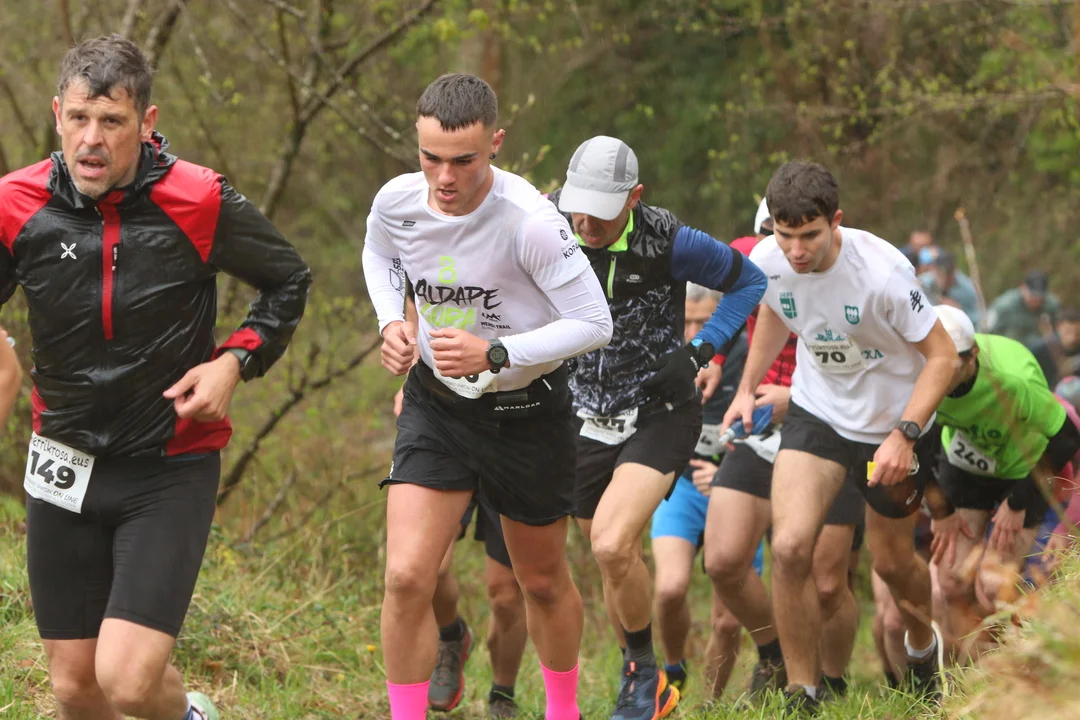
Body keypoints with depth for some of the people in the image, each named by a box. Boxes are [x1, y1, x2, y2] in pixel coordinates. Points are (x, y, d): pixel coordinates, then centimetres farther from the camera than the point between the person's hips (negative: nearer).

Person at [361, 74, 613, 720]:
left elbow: (594, 324, -22)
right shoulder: (398, 201, -14)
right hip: (435, 401, 2)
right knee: (407, 578, -15)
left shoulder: (531, 221, -28)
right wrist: (392, 322, -5)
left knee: (544, 581, 16)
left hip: (527, 412, -2)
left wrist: (494, 355, -31)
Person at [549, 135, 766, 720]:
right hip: (587, 421, 5)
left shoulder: (668, 242, -19)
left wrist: (699, 351, -14)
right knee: (616, 561, 12)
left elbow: (749, 281, -3)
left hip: (659, 415, -5)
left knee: (611, 545, -22)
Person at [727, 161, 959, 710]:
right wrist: (747, 387, 8)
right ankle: (801, 696, -6)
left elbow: (941, 354, -20)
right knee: (789, 548, -18)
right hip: (816, 413, 3)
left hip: (891, 424, -3)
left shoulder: (882, 272, -30)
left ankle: (922, 645, 49)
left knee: (891, 562, 13)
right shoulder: (767, 262, -15)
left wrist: (904, 436, -29)